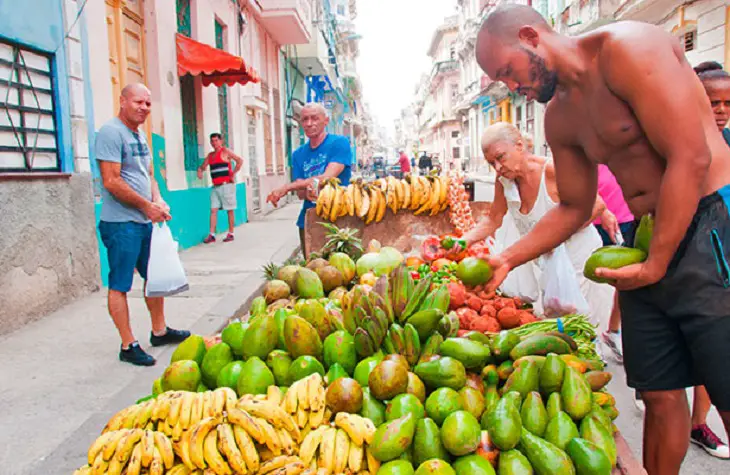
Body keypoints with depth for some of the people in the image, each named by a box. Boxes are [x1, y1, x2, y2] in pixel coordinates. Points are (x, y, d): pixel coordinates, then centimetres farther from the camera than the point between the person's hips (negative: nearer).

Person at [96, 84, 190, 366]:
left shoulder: (140, 135, 15)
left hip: (146, 221, 10)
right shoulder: (111, 132, -12)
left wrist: (158, 201, 1)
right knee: (119, 285, 0)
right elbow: (112, 182, -19)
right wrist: (148, 205, -14)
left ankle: (159, 331, 31)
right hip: (121, 223, -9)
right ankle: (128, 346, 8)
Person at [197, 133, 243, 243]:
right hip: (215, 186, 7)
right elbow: (203, 166, 24)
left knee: (230, 210, 1)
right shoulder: (210, 155, 16)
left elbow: (240, 160, -15)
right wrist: (200, 170, 1)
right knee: (213, 210, 0)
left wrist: (233, 174, -15)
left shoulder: (225, 151, -4)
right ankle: (212, 235, 0)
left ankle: (230, 234, 9)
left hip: (226, 185, -7)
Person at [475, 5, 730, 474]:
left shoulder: (627, 48, -12)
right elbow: (573, 209, 17)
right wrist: (508, 259, 7)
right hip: (644, 246, 7)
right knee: (660, 395, 11)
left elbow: (691, 158, -17)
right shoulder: (559, 118, 10)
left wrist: (655, 265, -14)